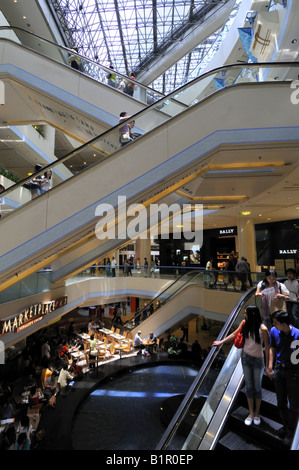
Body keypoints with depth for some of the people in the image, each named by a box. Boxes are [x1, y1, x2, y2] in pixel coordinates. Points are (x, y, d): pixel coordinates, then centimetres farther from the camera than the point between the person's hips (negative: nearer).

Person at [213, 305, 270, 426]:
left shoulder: (263, 329, -23)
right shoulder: (245, 323, -10)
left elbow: (267, 348, -14)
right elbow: (234, 334, 4)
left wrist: (267, 366, -10)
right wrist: (220, 342, 10)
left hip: (258, 360, -3)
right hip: (246, 357, 3)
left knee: (257, 387, 13)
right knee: (249, 386, 14)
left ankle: (257, 413, 34)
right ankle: (251, 413, 30)